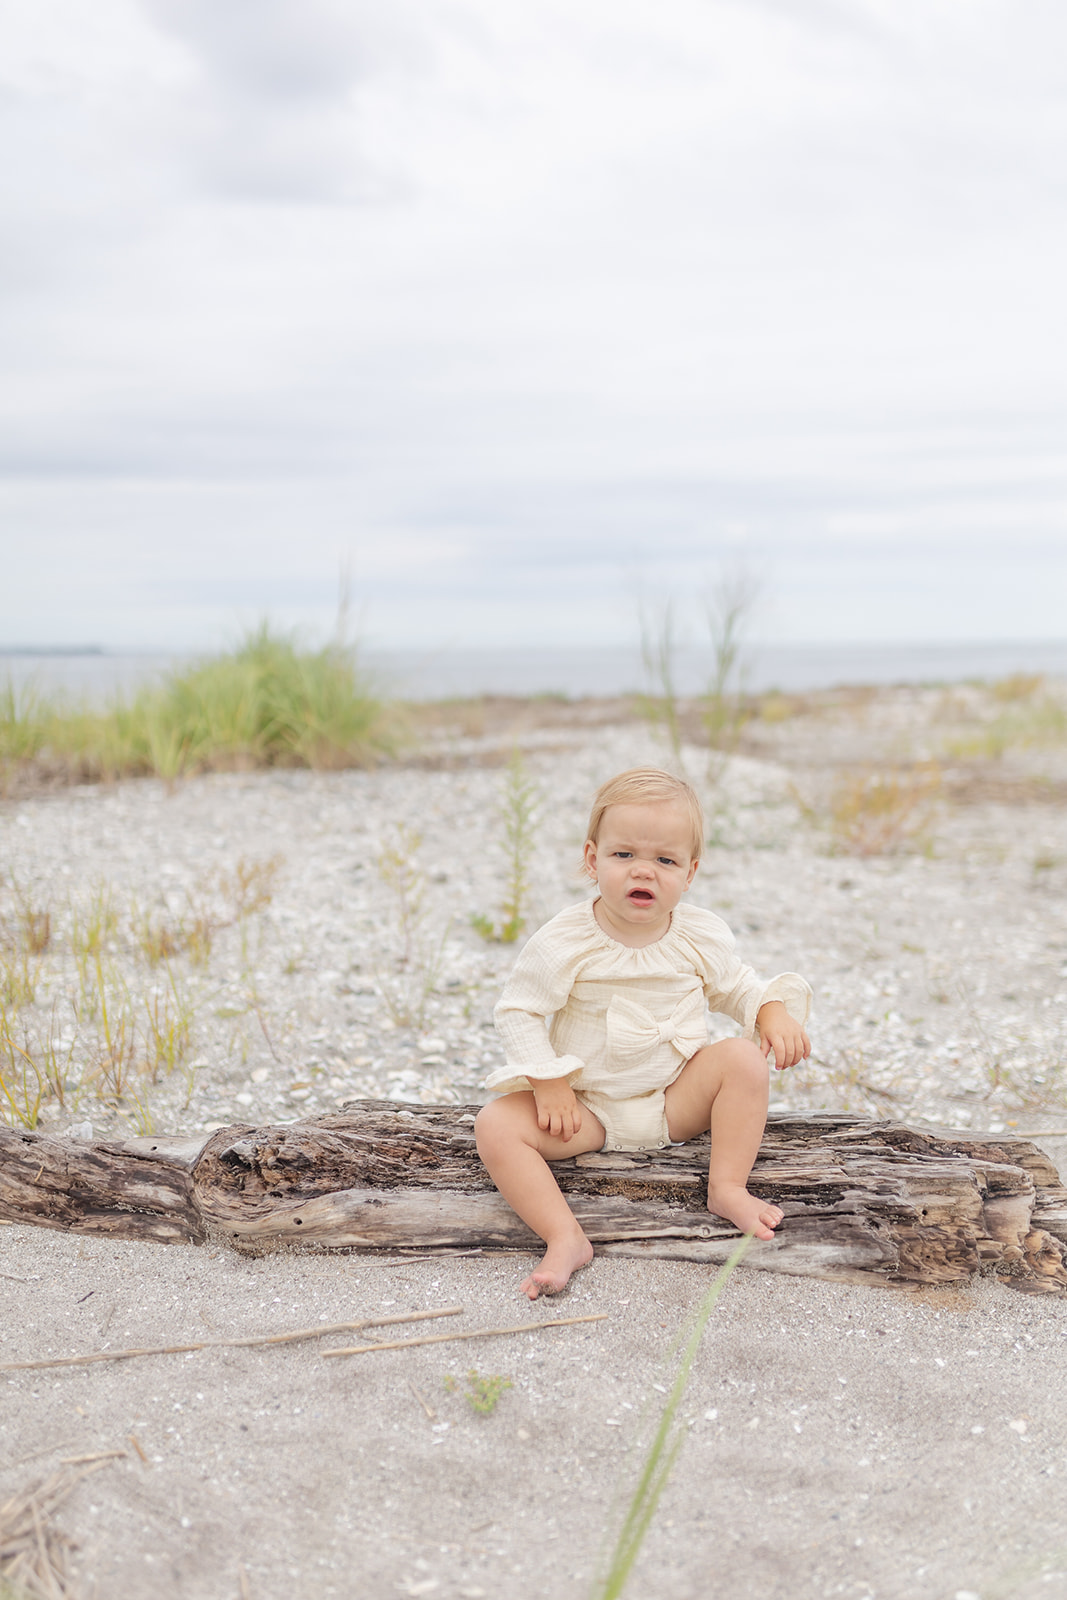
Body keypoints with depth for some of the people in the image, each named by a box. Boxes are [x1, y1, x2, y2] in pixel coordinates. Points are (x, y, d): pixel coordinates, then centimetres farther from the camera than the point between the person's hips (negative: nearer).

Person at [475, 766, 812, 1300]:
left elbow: (735, 987, 13)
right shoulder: (563, 944, -15)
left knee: (744, 1058, -21)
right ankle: (565, 1238, -26)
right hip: (586, 1107, -2)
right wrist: (548, 1082, -19)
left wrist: (773, 1012, -7)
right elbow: (519, 1011, -9)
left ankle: (727, 1188, -14)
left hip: (678, 1101, 2)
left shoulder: (701, 936, -5)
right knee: (496, 1125, -24)